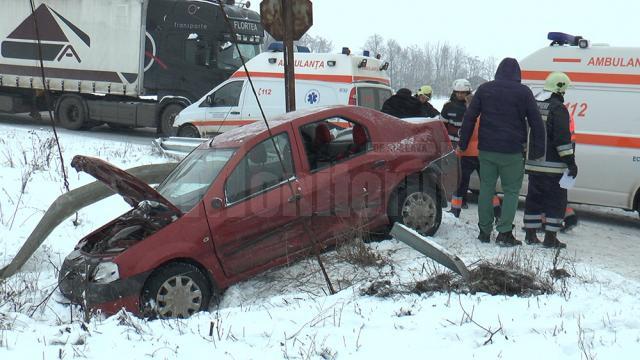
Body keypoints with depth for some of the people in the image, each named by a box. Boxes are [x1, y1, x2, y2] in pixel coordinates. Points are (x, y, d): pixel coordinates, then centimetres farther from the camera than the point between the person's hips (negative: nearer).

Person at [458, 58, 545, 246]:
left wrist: (463, 144, 11)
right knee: (511, 190, 4)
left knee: (486, 188, 11)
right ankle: (504, 233, -3)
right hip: (512, 152, -3)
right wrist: (538, 150, 5)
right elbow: (536, 122, 0)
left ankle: (484, 231, 14)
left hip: (486, 149, 3)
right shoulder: (523, 92, -1)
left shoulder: (484, 89, 6)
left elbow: (469, 117, 6)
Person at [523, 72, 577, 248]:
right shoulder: (558, 108, -13)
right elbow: (563, 138, -19)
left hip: (533, 164, 7)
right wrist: (571, 161, -15)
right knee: (556, 200, 1)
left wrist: (526, 155, 28)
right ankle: (550, 237, 1)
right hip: (553, 166, -7)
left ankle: (530, 234, 16)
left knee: (534, 198, 14)